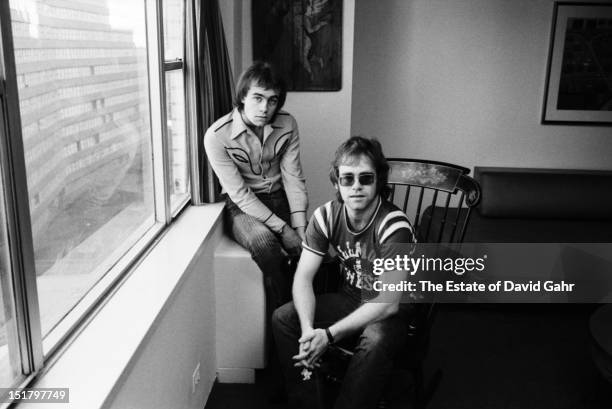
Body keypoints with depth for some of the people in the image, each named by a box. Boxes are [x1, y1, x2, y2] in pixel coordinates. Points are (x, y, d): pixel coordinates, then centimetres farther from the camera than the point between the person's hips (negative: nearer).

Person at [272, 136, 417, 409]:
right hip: (349, 298, 5)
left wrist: (329, 334, -35)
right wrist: (307, 329, -30)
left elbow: (388, 303, -29)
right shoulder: (326, 216, -10)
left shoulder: (394, 227, -26)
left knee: (375, 342, -38)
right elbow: (303, 277, -12)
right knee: (282, 317, -12)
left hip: (391, 310, -5)